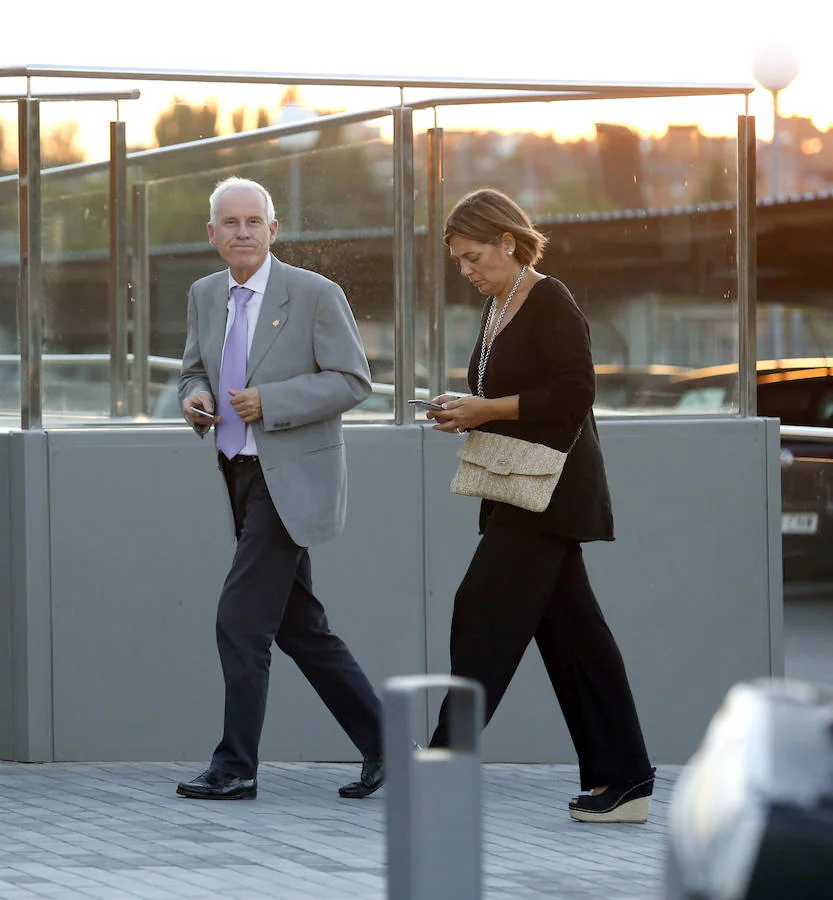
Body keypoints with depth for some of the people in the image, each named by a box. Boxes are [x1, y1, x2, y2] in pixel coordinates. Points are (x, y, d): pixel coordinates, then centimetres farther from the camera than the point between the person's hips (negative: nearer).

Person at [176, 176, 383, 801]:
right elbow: (195, 370, 21)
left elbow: (354, 381, -10)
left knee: (242, 616, -11)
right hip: (240, 474, 7)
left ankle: (236, 766, -5)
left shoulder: (315, 294, -9)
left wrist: (268, 400, -19)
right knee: (299, 625, 10)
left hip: (292, 478, -7)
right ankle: (382, 744, 20)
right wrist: (194, 399, -3)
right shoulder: (205, 296, 10)